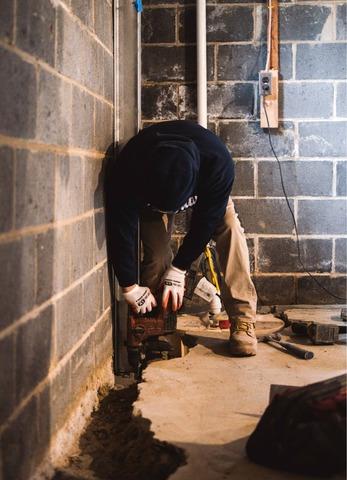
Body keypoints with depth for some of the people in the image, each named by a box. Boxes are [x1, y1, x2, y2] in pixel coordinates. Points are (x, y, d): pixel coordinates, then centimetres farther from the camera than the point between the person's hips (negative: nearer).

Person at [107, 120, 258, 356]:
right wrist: (131, 288, -28)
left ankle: (243, 321, -19)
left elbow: (204, 223, -30)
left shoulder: (219, 163, -43)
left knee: (230, 230, -22)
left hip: (204, 186, 0)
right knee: (156, 249, -18)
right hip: (148, 187, 0)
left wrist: (177, 272, -25)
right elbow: (122, 230, -34)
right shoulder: (130, 166, -42)